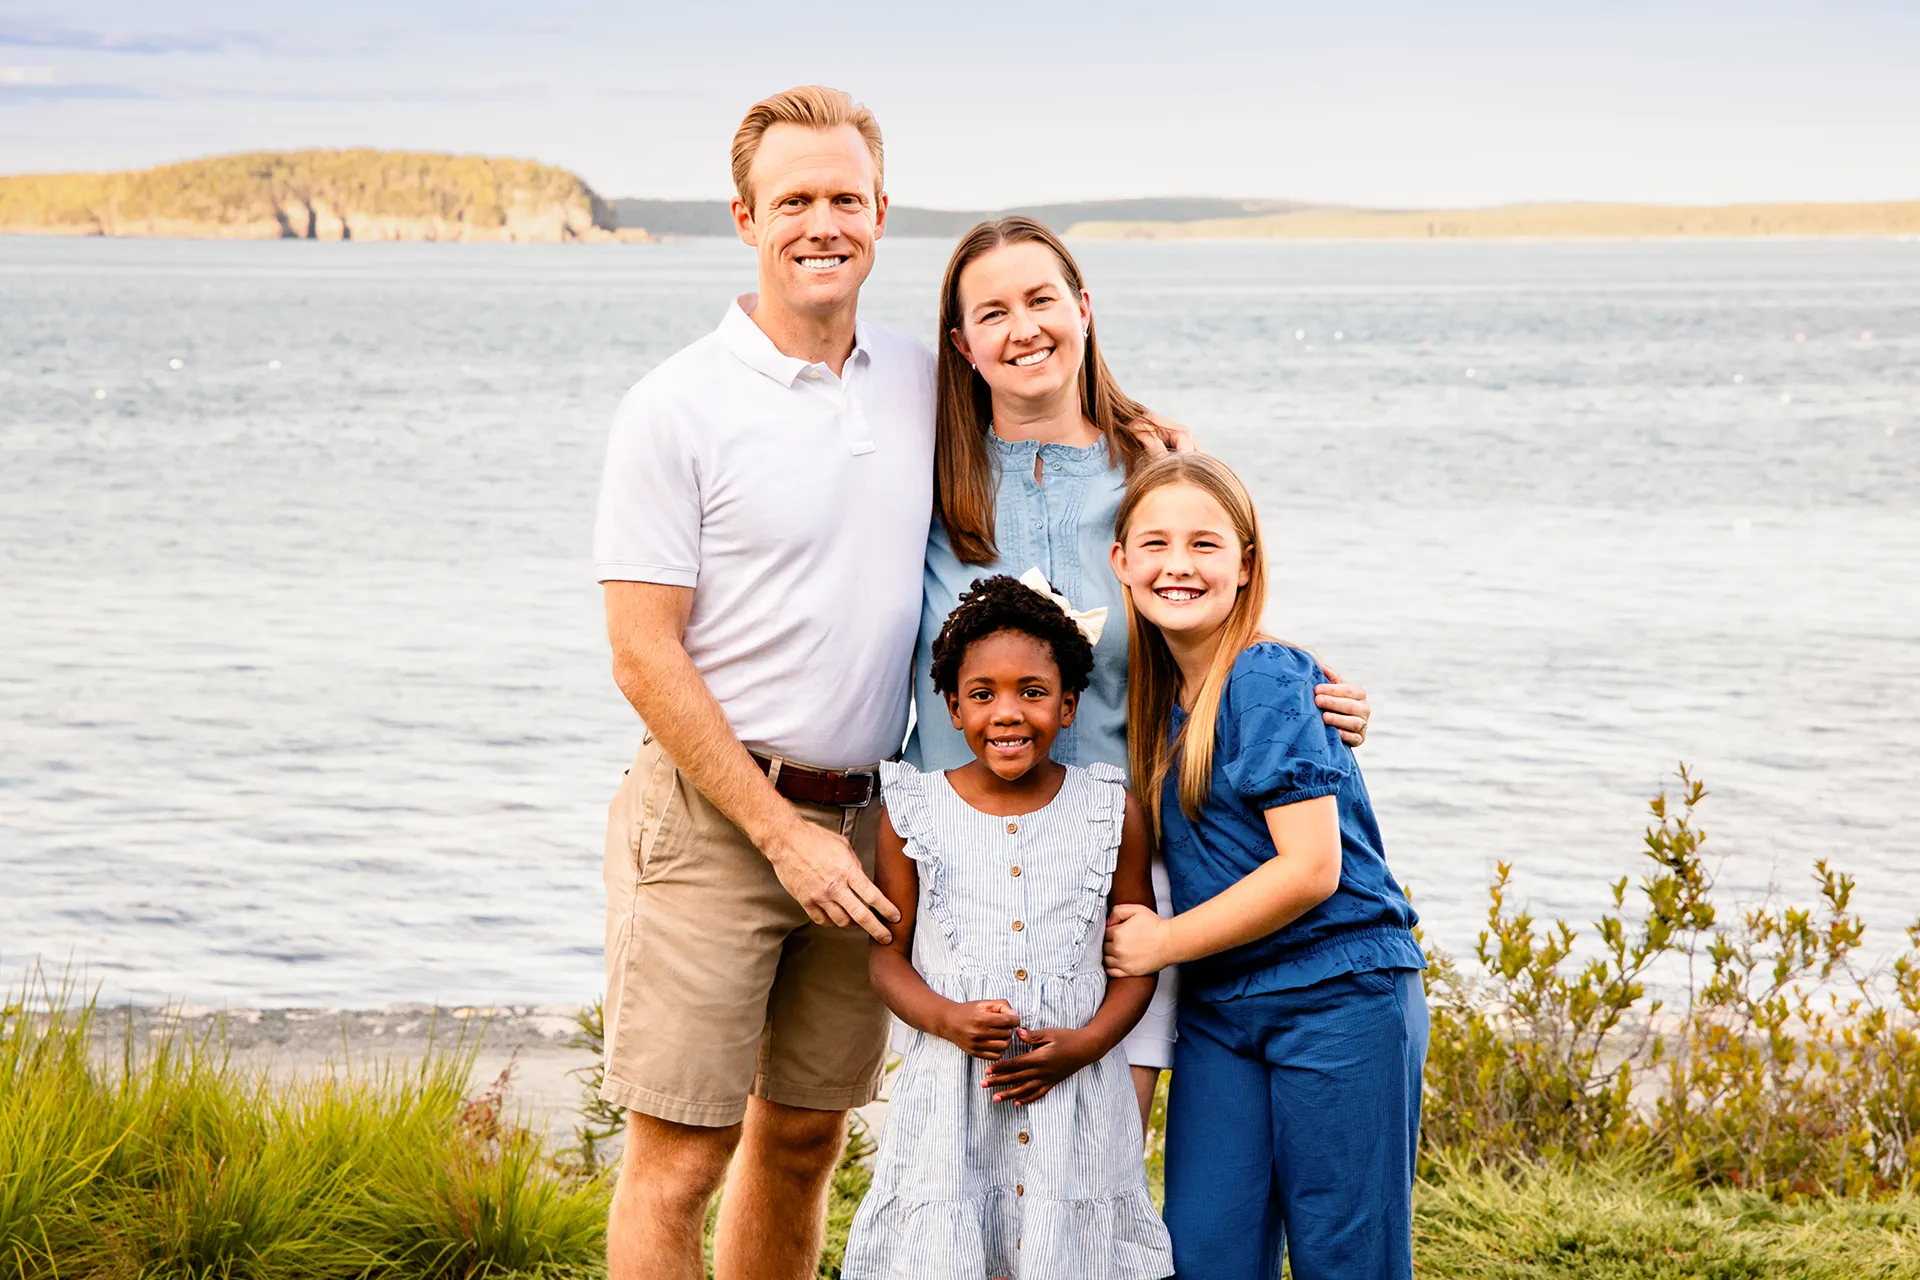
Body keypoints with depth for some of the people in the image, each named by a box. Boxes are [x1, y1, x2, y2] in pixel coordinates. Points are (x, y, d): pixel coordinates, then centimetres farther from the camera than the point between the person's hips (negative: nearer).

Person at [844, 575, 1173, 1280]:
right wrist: (947, 1018, -14)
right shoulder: (914, 812, 1)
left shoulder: (1112, 811, 3)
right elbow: (888, 954, 4)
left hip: (1078, 1091, 1)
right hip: (951, 1092, 0)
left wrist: (1089, 1041, -9)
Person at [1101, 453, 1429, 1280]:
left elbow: (1312, 868, -19)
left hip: (1340, 998, -7)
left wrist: (1165, 941, -11)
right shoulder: (1155, 693, 9)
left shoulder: (1267, 682, -14)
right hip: (1217, 1010, 7)